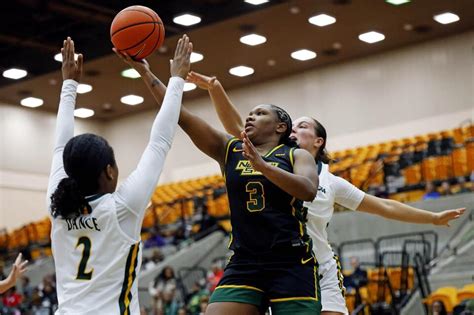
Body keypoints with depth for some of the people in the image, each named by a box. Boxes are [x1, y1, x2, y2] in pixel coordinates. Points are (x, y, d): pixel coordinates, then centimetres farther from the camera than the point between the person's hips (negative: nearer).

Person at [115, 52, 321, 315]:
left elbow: (309, 190, -18)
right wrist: (144, 71, -1)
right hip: (244, 265, 3)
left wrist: (261, 165, -28)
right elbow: (180, 114, 5)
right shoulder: (229, 149, 11)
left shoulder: (297, 155, 3)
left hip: (291, 265, -3)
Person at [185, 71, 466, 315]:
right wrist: (216, 89, -22)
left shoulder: (332, 182, 4)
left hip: (323, 276, 0)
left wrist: (434, 218, 14)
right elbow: (236, 127, -9)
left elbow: (384, 207, 11)